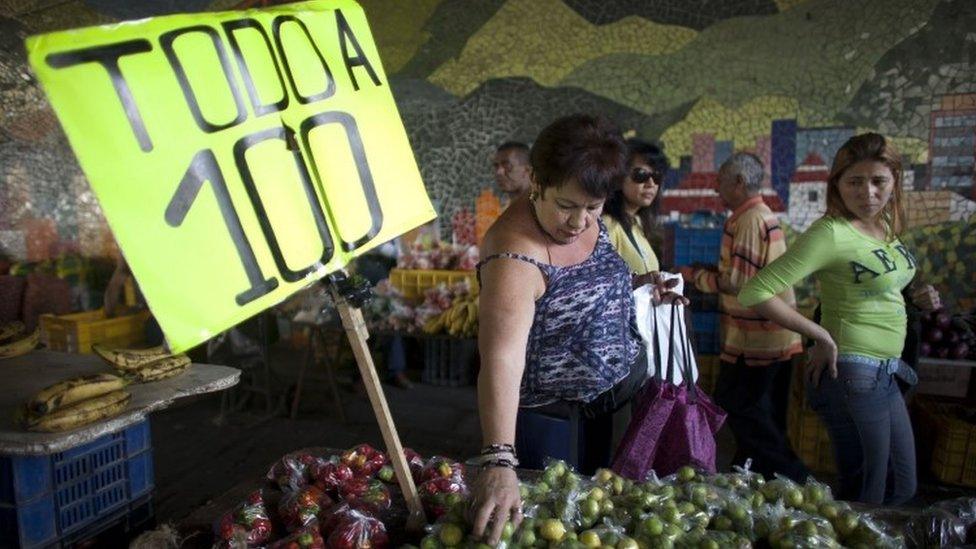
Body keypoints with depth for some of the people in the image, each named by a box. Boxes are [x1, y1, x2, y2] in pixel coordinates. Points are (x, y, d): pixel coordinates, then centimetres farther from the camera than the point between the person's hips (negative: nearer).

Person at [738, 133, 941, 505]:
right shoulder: (831, 232, -18)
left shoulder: (887, 226, 7)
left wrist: (915, 297, 4)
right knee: (864, 500, 4)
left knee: (902, 488, 21)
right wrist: (821, 335, -19)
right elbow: (755, 292, -25)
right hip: (851, 374, -9)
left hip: (886, 375, 9)